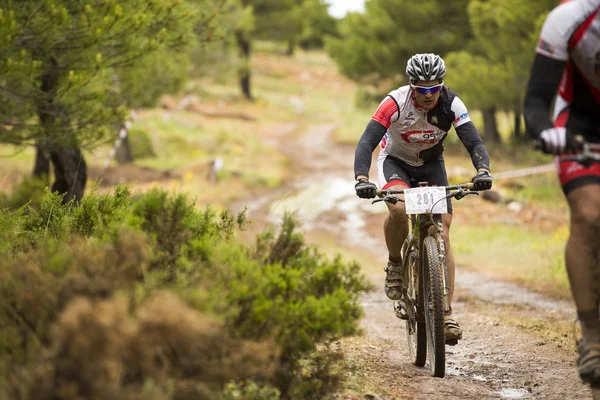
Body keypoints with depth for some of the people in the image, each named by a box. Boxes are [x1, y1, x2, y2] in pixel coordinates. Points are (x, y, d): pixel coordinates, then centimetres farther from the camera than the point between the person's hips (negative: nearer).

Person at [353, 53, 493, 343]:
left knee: (442, 234, -11)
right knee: (398, 210, -34)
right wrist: (361, 179, -52)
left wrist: (483, 170, -50)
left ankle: (446, 313, -10)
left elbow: (473, 142, -29)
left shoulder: (451, 104, -24)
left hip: (431, 164, 2)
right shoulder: (395, 102, -30)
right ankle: (395, 265, -5)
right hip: (395, 160, -2)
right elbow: (367, 142, -35)